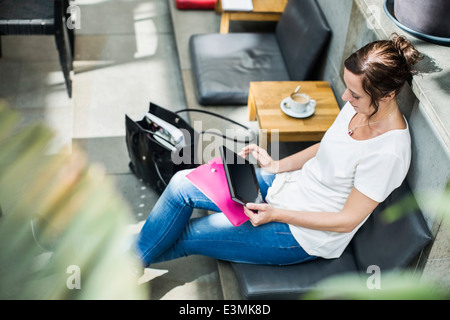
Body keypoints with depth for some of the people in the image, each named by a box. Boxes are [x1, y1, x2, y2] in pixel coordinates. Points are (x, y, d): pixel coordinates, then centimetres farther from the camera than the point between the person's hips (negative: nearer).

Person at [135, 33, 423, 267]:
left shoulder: (388, 153, -30)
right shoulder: (360, 105, -7)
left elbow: (347, 220, -23)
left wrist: (275, 214, -22)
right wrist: (276, 165, 0)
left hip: (307, 235, -8)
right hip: (290, 183, 8)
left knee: (185, 236, -3)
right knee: (182, 184, -1)